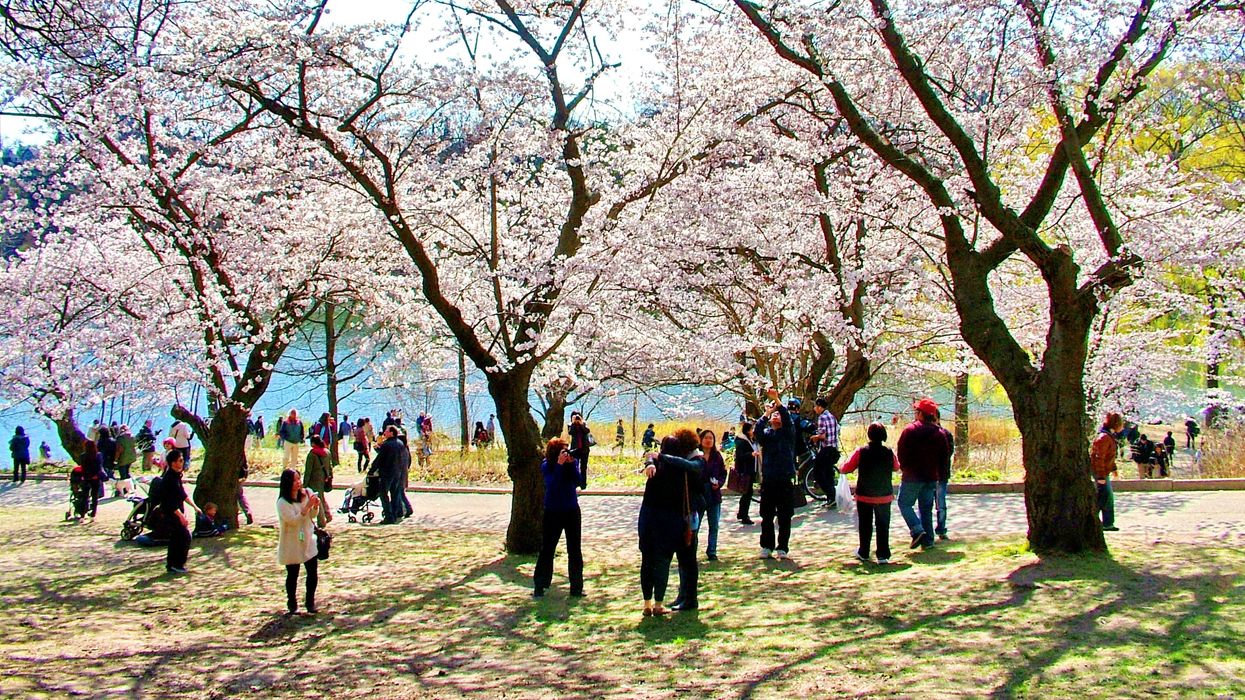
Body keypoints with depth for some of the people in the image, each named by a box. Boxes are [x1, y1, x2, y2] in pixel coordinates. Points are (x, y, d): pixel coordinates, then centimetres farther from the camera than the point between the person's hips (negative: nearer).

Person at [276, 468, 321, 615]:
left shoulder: (305, 494, 0)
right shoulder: (282, 502, -16)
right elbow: (294, 520, -24)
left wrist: (316, 506, -11)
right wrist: (307, 506, -29)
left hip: (308, 541, 5)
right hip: (291, 545, -5)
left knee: (313, 573, 5)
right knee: (292, 575, 6)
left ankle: (310, 602, 19)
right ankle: (292, 605, 20)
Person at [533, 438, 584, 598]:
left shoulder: (572, 460, -4)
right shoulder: (546, 465, -11)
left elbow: (577, 481, -13)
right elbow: (552, 483, -25)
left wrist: (571, 464, -24)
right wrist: (559, 464, -32)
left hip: (572, 510, 3)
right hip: (552, 512, -3)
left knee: (574, 550, 5)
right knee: (546, 549, -1)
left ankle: (576, 587, 12)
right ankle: (539, 587, 6)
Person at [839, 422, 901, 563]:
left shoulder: (861, 452, -13)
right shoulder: (889, 453, -8)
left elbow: (845, 468, -7)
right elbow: (896, 467, 12)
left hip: (864, 495, 0)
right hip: (884, 496, 0)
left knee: (865, 525, 14)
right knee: (883, 525, 7)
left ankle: (863, 553, 24)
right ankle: (883, 555, 3)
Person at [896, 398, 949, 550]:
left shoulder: (910, 430, -11)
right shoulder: (940, 433, 5)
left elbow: (901, 452, -9)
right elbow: (944, 456, 10)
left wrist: (904, 468, 6)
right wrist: (935, 471, 17)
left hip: (912, 476, -5)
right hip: (931, 477, 5)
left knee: (905, 504, 5)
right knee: (926, 508, 12)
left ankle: (917, 530, -14)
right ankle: (928, 539, 9)